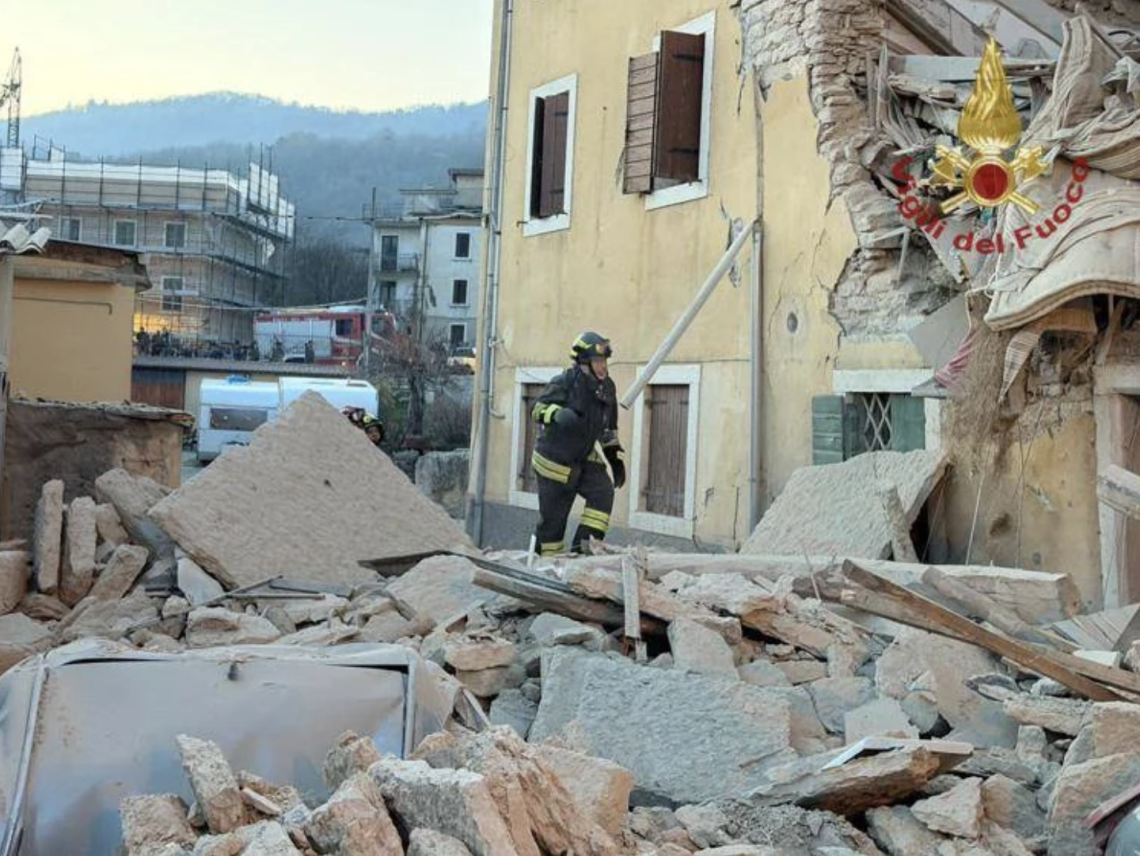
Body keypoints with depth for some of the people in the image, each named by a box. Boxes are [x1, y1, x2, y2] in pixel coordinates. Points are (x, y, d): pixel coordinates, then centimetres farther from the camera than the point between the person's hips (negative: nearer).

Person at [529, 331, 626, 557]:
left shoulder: (607, 388, 6)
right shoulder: (565, 382, -14)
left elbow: (609, 428, 17)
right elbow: (539, 408, -19)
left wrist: (616, 458, 13)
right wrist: (557, 414, -40)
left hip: (586, 460, 5)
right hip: (555, 459, -5)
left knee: (603, 492, -19)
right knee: (553, 516, 2)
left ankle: (584, 546, -14)